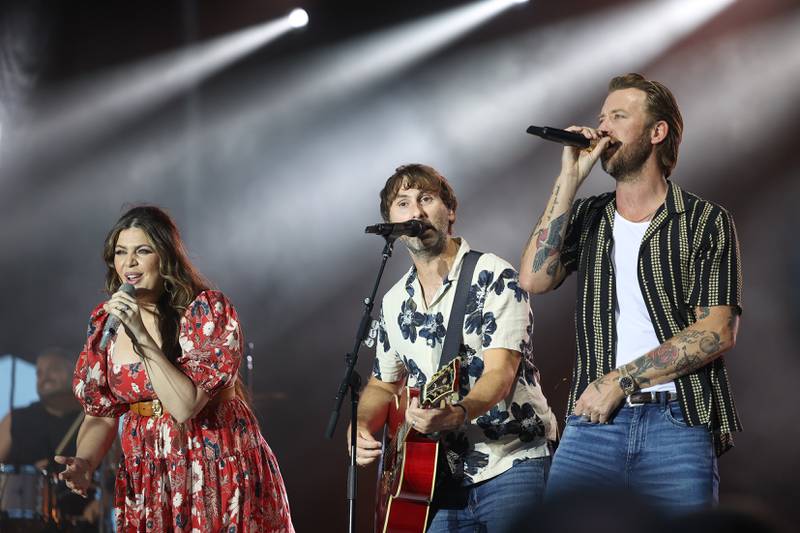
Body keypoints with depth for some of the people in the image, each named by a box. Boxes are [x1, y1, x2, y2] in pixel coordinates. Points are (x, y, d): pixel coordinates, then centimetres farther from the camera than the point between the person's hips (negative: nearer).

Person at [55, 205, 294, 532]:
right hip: (147, 477, 4)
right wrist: (84, 464, -13)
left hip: (219, 475, -4)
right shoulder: (104, 320, 1)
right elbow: (101, 412, 6)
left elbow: (185, 406, -23)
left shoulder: (207, 309, -14)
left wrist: (141, 336, -27)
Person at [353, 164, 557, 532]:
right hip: (442, 476, 5)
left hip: (512, 465, -5)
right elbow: (383, 385, 23)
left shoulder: (494, 277, -8)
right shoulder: (394, 303, 11)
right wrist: (362, 426, 2)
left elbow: (500, 372, -18)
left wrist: (458, 413, -38)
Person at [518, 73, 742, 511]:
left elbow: (717, 332, -6)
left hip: (678, 423, -3)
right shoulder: (586, 218, 16)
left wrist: (620, 380, -10)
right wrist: (569, 180, -3)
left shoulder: (706, 222, 4)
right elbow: (534, 279, -2)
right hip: (591, 422, 3)